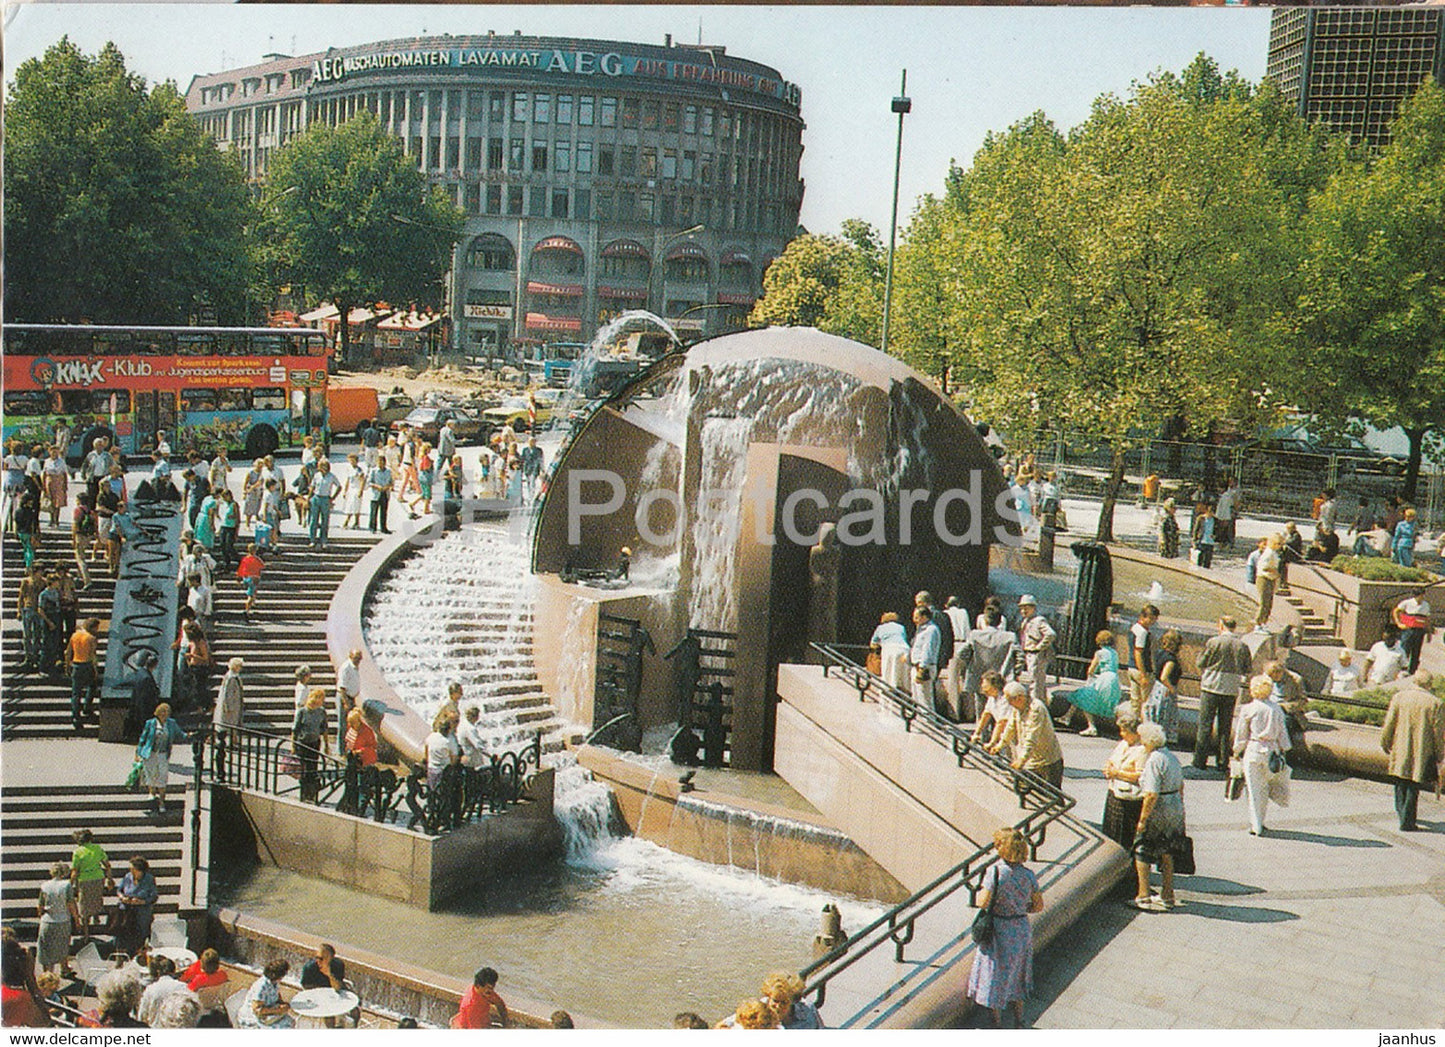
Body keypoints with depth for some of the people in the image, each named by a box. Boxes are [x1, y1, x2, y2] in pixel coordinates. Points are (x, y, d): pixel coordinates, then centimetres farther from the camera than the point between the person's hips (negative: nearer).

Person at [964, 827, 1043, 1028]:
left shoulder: (995, 871, -21)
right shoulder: (1028, 874, -8)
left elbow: (982, 903, -22)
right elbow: (1038, 906, -1)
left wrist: (981, 892, -2)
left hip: (998, 929, -5)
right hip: (1022, 929, 5)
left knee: (996, 975, 12)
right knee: (1016, 975, 23)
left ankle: (997, 1021, 23)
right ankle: (1019, 1021, 33)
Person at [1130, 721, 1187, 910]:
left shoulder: (1154, 761, -20)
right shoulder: (1172, 757, 8)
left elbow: (1151, 795, -23)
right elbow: (1181, 786, 16)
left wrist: (1142, 820, -18)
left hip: (1158, 811, -9)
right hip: (1175, 809, 9)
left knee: (1142, 854, 3)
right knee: (1167, 854, 17)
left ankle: (1143, 897, 4)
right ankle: (1168, 896, 24)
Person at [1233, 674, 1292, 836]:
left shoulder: (1248, 709, -7)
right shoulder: (1276, 709, 2)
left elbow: (1241, 734, 0)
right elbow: (1282, 733, 7)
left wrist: (1237, 751, 13)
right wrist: (1283, 750, 16)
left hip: (1253, 750, -3)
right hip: (1272, 750, 3)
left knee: (1254, 788, 3)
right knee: (1264, 788, 16)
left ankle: (1256, 826, 3)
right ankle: (1259, 822, 19)